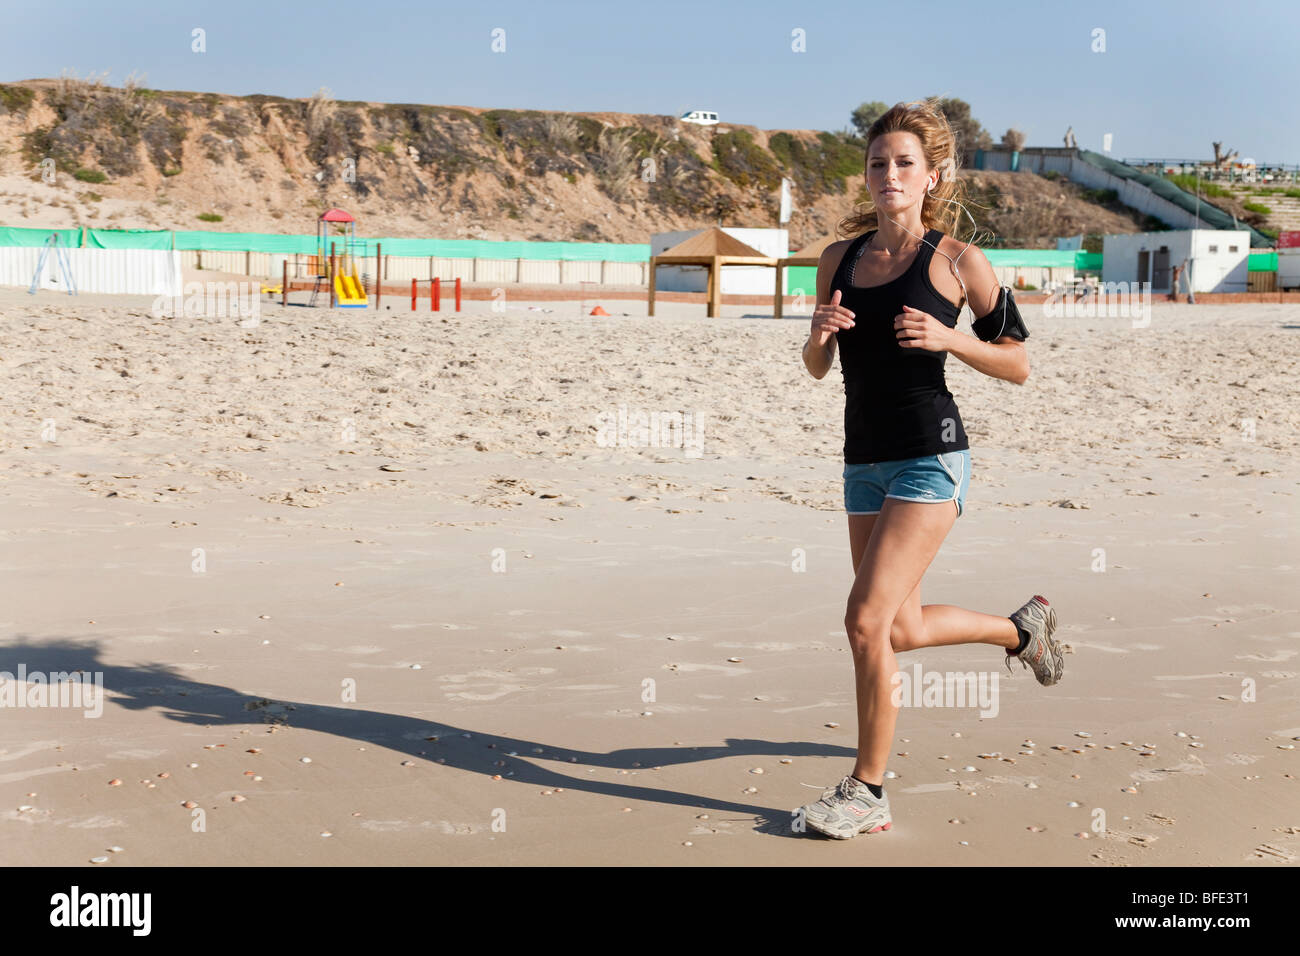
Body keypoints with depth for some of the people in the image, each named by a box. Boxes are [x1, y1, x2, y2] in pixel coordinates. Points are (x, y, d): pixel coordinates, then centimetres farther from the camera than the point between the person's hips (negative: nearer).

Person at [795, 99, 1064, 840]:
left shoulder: (958, 262, -5)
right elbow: (818, 368, 16)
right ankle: (1023, 627, 44)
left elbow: (1019, 366, -1)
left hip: (932, 457, -6)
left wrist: (946, 337, -16)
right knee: (901, 629, 15)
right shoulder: (840, 259, 9)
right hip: (865, 460, 6)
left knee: (867, 619, -14)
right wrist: (821, 332, -6)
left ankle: (869, 792, 1)